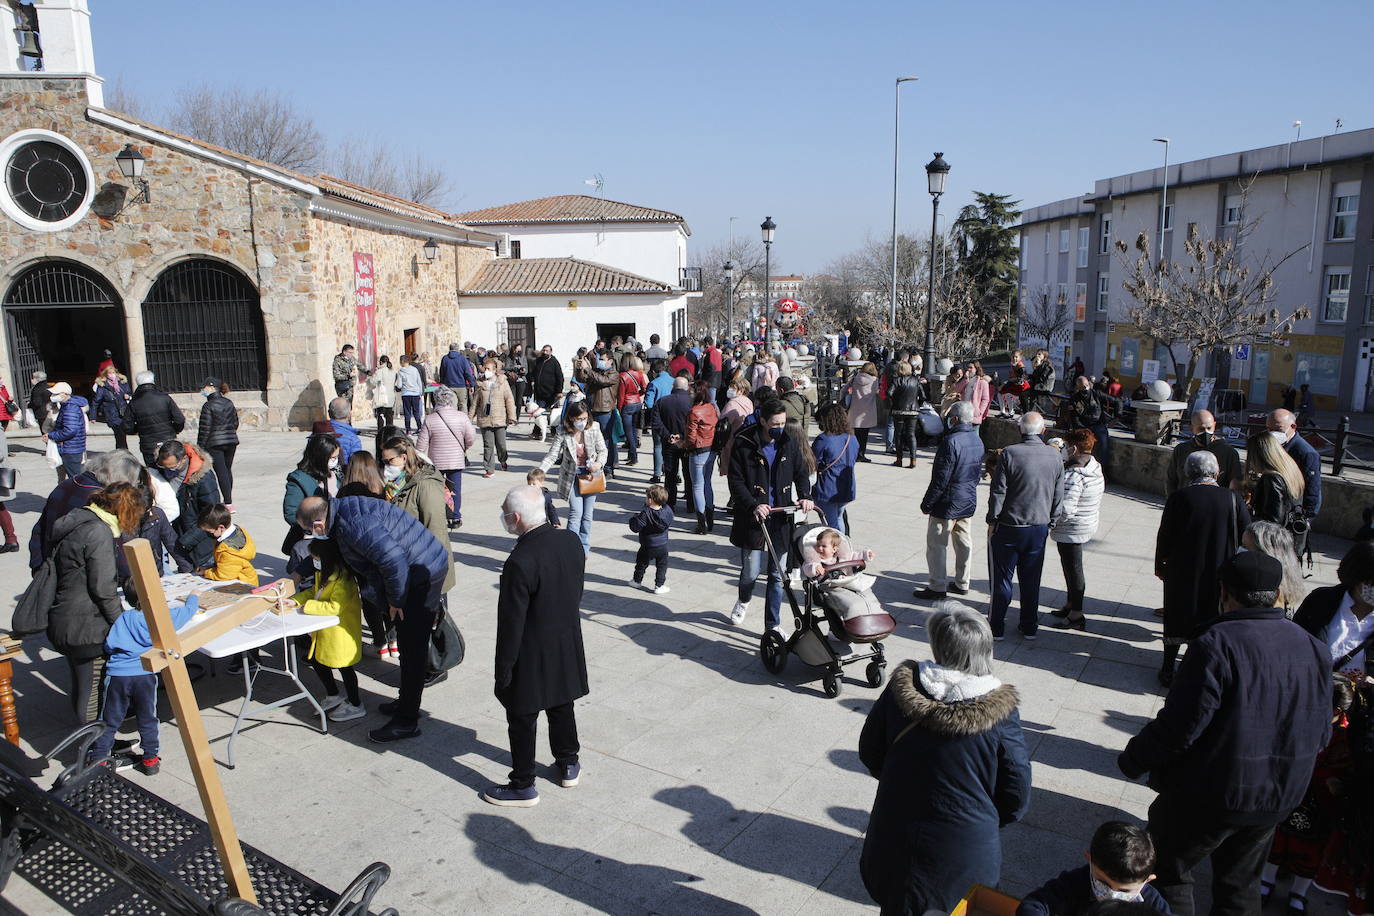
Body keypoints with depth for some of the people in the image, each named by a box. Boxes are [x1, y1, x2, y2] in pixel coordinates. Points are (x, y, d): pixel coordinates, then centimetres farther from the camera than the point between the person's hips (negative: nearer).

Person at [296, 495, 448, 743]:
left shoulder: (353, 525, -25)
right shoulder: (343, 511, 8)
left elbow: (393, 560, -29)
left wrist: (396, 600, -17)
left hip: (422, 573, -11)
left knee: (412, 646, -3)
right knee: (408, 642, 21)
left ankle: (407, 721, 6)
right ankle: (407, 702, 37)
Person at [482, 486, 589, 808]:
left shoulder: (520, 562, -29)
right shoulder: (570, 540, -8)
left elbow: (511, 624, -23)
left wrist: (503, 671, -12)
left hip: (531, 658, -7)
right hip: (568, 647, 7)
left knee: (522, 719, 11)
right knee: (562, 707, 24)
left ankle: (523, 786, 25)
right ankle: (568, 765, 41)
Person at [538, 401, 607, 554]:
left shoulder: (594, 428, -9)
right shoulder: (563, 432, -14)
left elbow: (602, 450, 2)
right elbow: (552, 456, -12)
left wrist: (599, 463, -18)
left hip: (590, 474, 2)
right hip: (571, 476, -2)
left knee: (587, 515, 7)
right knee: (576, 513, -13)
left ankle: (584, 549, 21)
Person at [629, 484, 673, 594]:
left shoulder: (645, 513, -25)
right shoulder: (668, 511, -10)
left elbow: (635, 527, -22)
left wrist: (634, 517, -3)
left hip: (647, 546, -2)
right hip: (663, 545, 2)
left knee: (641, 563, 20)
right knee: (662, 565, 15)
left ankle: (637, 580, 37)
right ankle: (659, 586, 15)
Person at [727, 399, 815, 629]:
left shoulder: (789, 444, 5)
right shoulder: (744, 444, -8)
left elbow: (801, 473, 13)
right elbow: (736, 481, -9)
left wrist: (805, 496, -6)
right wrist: (753, 505, -22)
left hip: (781, 520, 3)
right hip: (753, 518, -3)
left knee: (778, 574, 7)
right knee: (751, 571, 1)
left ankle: (772, 625, 19)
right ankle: (744, 601, 36)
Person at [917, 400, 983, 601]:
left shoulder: (951, 442, -22)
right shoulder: (977, 441, 4)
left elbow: (941, 478, -22)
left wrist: (927, 503, -13)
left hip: (947, 503, -8)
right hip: (969, 501, 9)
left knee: (937, 545, 1)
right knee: (964, 543, 17)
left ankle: (937, 588, 6)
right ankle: (962, 583, 28)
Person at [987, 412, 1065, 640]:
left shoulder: (1009, 454, -14)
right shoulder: (1055, 456, -1)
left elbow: (998, 492, -13)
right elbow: (1058, 496, 6)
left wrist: (992, 521, -3)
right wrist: (1050, 521, 17)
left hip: (1008, 528, -4)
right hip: (1039, 528, 4)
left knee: (1001, 579, 6)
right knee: (1031, 580, 15)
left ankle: (996, 628, 13)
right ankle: (1029, 628, 24)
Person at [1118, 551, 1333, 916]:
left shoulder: (1217, 643, -23)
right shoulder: (1315, 649, -1)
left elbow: (1180, 725, -24)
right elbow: (1320, 735, 7)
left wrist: (1133, 760, -9)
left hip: (1209, 795, -6)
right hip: (1278, 801, 7)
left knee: (1169, 872, 13)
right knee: (1240, 886, 24)